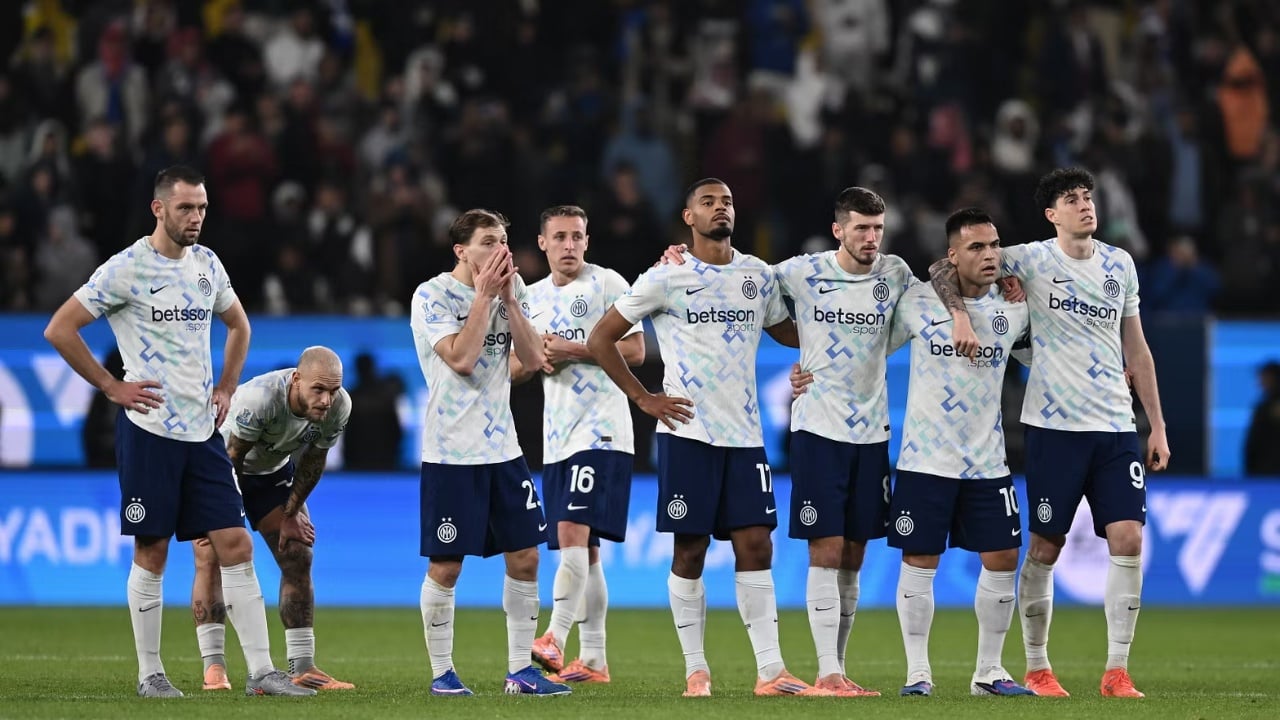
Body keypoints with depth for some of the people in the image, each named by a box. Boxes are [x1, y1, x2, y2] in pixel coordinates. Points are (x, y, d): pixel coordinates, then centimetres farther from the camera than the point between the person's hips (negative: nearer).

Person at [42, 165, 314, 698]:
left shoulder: (207, 265, 10)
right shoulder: (126, 269, -9)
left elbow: (238, 325, 28)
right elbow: (59, 330, -9)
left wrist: (226, 388, 15)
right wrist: (111, 387, -8)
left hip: (202, 431, 5)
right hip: (149, 429, -5)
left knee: (235, 545, -1)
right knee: (152, 552, 0)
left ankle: (261, 671, -1)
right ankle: (149, 673, 10)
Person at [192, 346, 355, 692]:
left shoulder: (339, 407, -23)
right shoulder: (260, 397, -41)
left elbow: (313, 461, -5)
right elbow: (231, 457, -27)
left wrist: (290, 513, 1)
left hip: (272, 470, 5)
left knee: (298, 557, -1)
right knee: (211, 558, -17)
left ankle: (302, 667, 4)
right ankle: (214, 668, -16)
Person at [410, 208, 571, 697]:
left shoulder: (510, 290, 8)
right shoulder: (433, 296, -9)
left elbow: (533, 359, 0)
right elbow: (461, 358, -21)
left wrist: (509, 298, -8)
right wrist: (484, 294, -16)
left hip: (502, 448, 6)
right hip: (451, 453, -6)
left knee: (525, 557, 3)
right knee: (445, 567, -2)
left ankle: (520, 670, 11)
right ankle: (442, 672, 10)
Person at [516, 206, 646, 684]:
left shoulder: (607, 284, -2)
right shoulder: (531, 297, 17)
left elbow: (635, 351, -8)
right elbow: (512, 370, 19)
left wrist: (574, 350, -14)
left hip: (601, 431, -7)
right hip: (557, 437, 7)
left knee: (574, 533, -20)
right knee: (582, 550, 9)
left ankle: (554, 639, -27)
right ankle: (593, 661, 11)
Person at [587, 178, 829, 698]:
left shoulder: (759, 276, 10)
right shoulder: (665, 279, -2)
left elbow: (787, 332, 25)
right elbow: (601, 340, 2)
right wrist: (642, 398, -4)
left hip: (745, 434, 4)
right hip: (687, 433, -3)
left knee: (755, 546, -1)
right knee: (690, 551, 0)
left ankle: (770, 671, -2)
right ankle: (695, 671, 8)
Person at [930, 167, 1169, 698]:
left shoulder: (1119, 265, 10)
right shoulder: (1032, 260, -2)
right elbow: (944, 270, -2)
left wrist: (1157, 425, 14)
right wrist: (960, 315, -21)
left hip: (1116, 426, 3)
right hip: (1054, 425, -3)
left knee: (1128, 540, -7)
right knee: (1045, 547, 1)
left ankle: (1116, 671, -1)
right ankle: (1037, 669, 13)